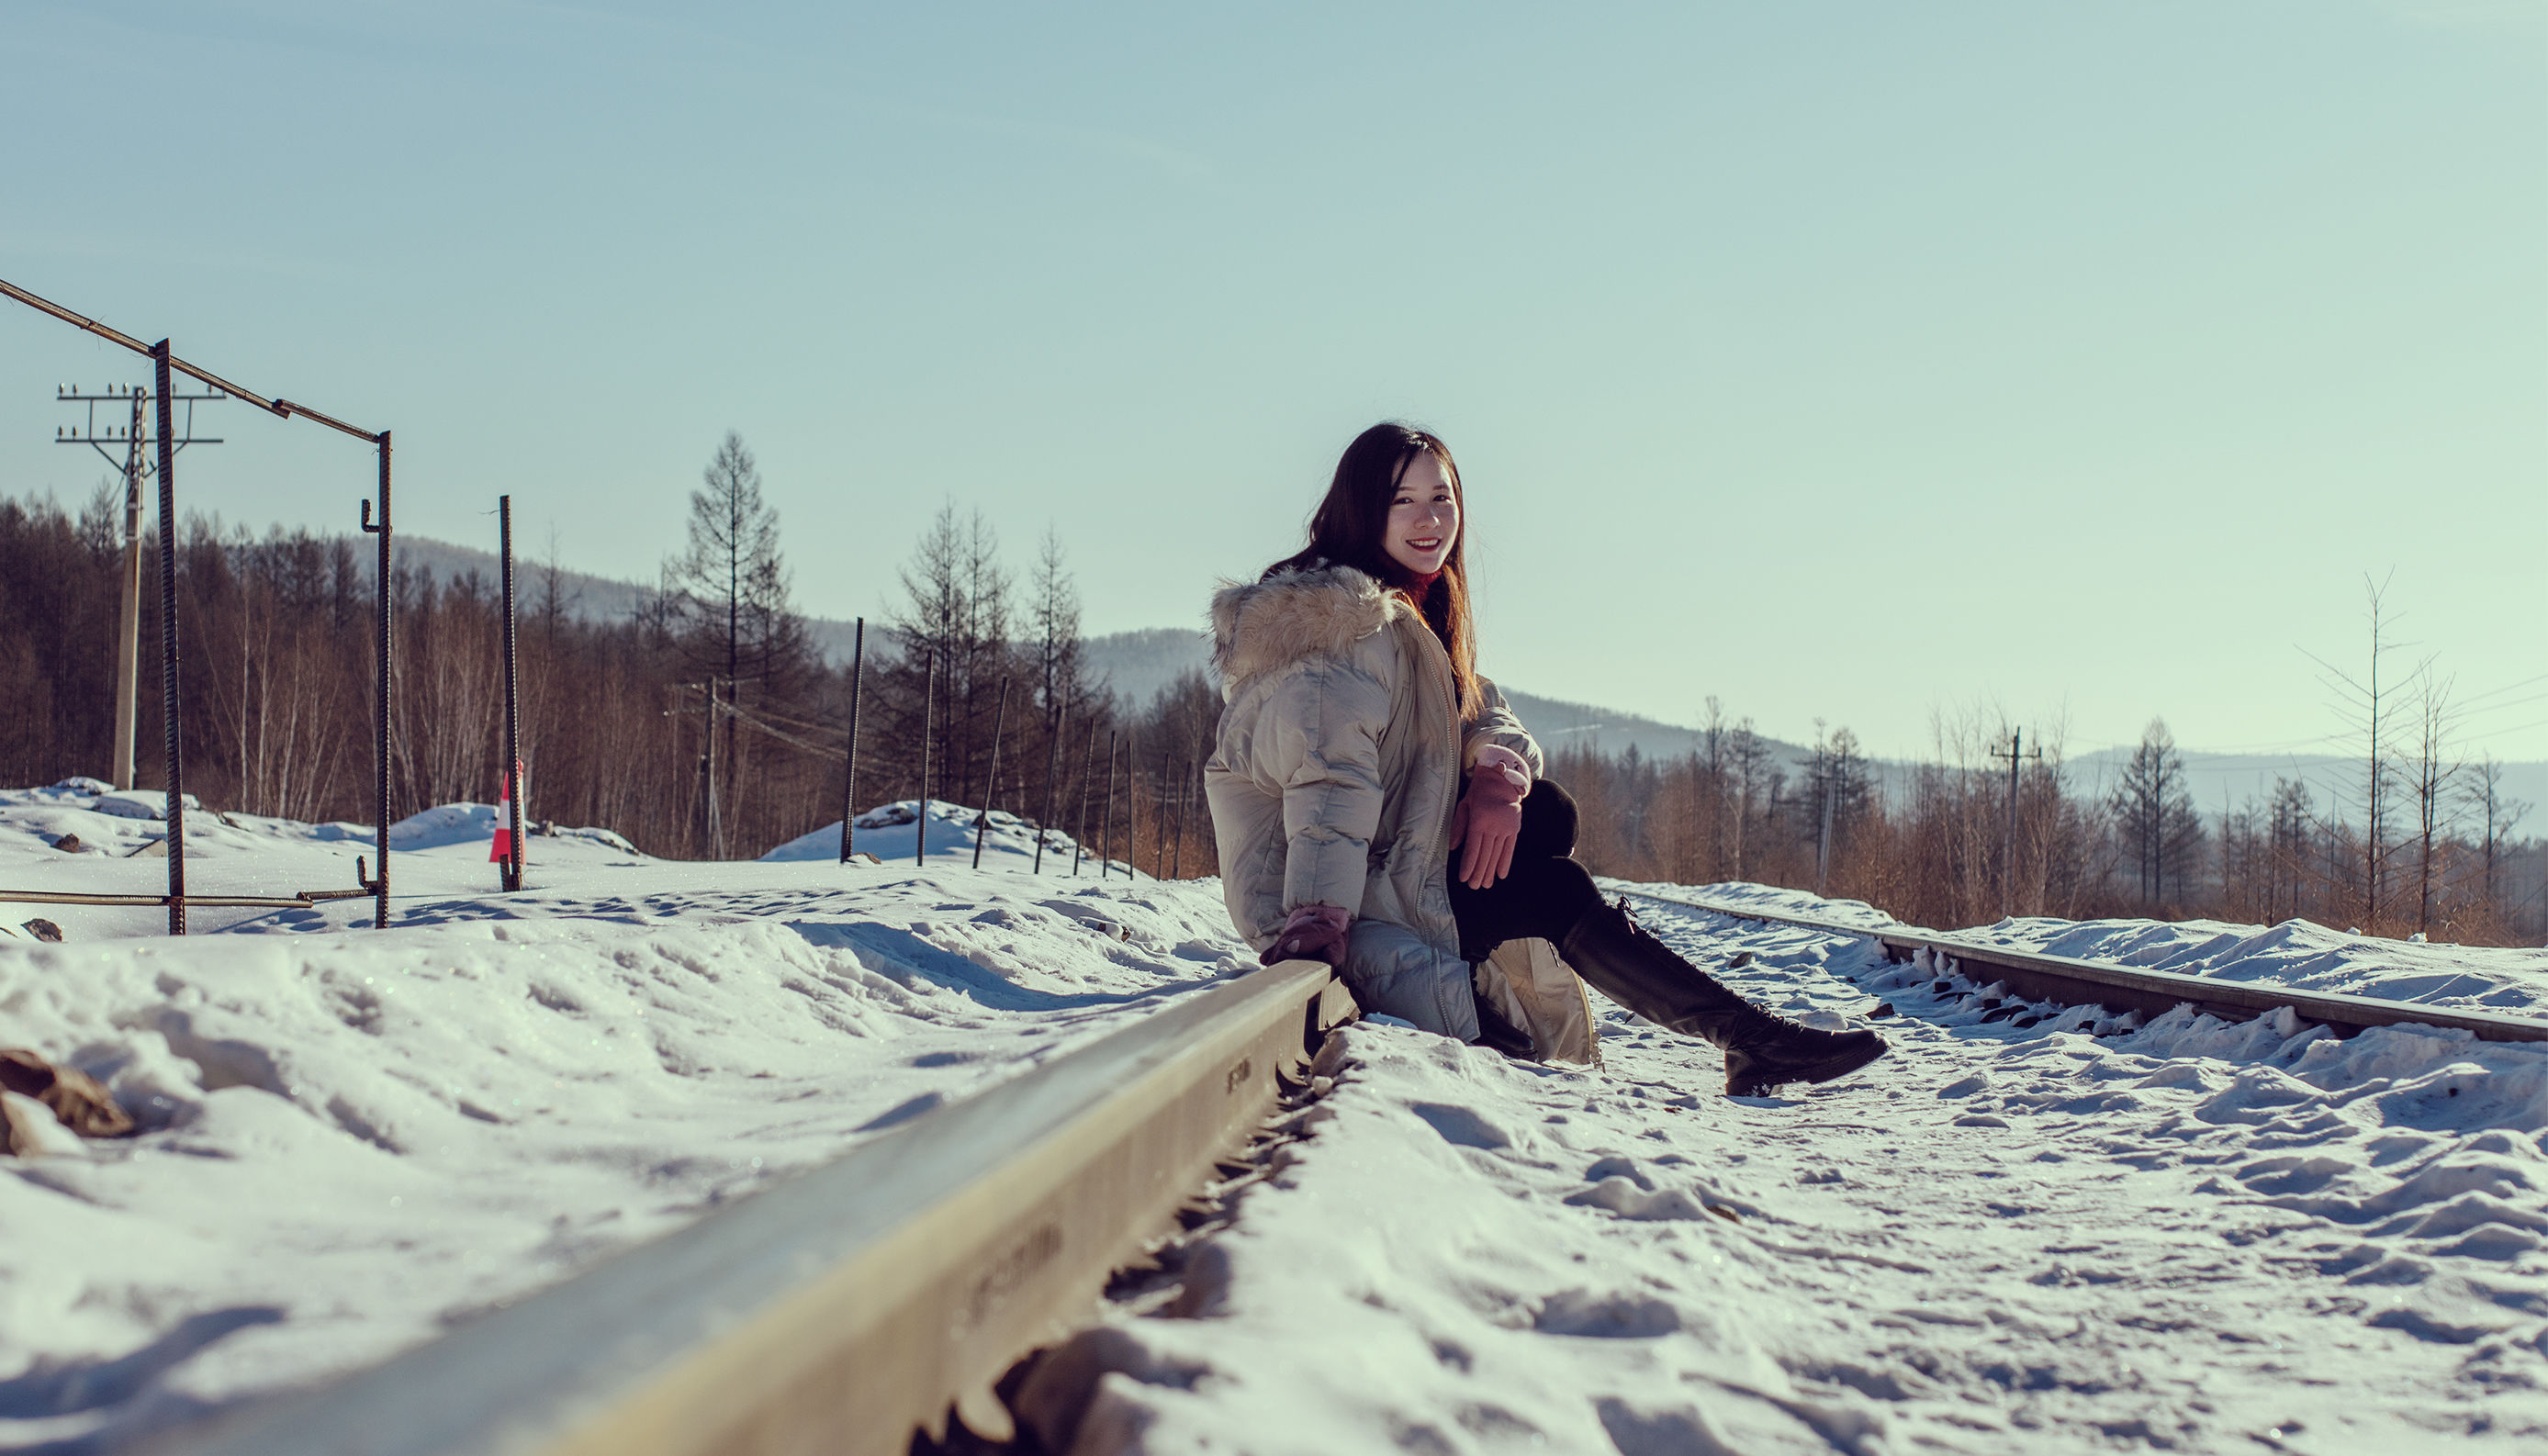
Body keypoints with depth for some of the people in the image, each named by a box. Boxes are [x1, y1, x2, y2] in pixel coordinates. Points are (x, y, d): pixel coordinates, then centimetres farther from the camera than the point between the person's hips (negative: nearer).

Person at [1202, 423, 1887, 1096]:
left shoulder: (1417, 615, 14)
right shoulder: (1348, 621, -19)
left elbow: (1484, 714, 11)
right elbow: (1330, 767, -32)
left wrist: (1497, 776, -14)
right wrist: (1319, 916, -44)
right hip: (1346, 908, -10)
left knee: (1548, 813, 1)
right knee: (1556, 892, -11)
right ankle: (1749, 1037, -8)